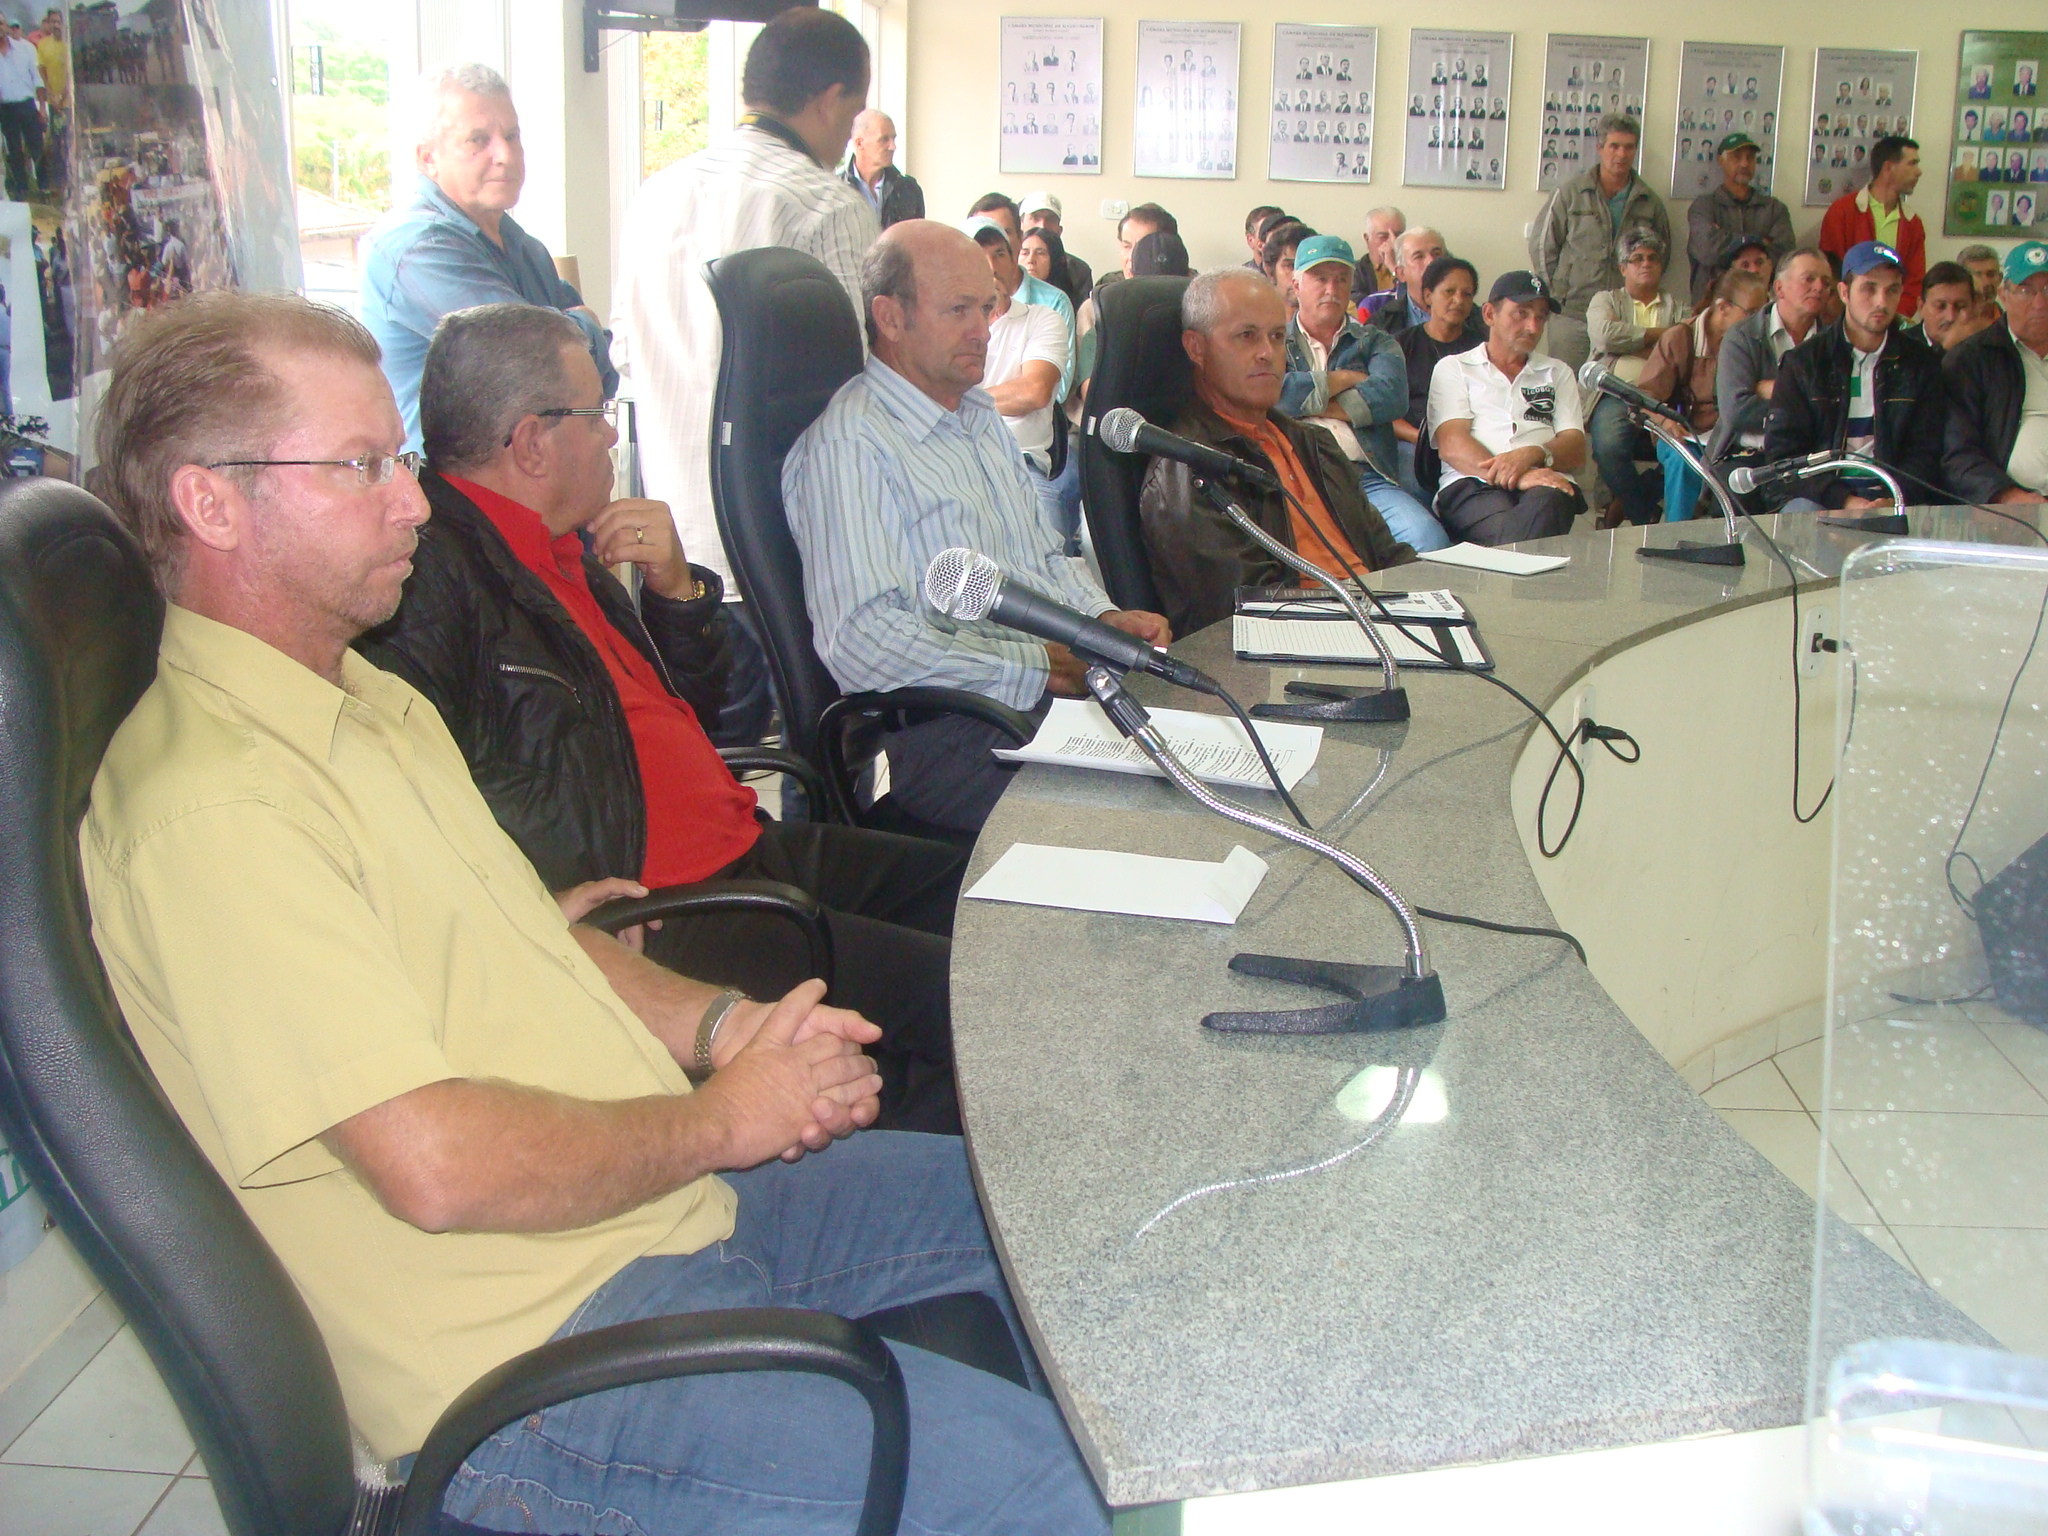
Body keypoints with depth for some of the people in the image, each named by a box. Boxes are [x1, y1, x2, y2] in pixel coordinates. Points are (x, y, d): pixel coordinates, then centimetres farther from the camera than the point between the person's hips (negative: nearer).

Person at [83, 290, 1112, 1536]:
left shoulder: (374, 705, 13)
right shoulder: (213, 810, -21)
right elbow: (436, 1166, -26)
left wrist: (719, 1025, 1)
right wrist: (718, 1121, -12)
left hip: (670, 1196, 10)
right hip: (539, 1350, -10)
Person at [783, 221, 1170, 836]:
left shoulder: (981, 417, 23)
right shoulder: (849, 445, -10)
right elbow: (860, 641, -20)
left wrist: (1105, 619, 10)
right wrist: (1036, 666, -17)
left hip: (1058, 688, 9)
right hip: (948, 733, -9)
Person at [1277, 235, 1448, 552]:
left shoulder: (1376, 342, 25)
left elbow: (1392, 398, 2)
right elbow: (1259, 392, -2)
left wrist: (1308, 401, 3)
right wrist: (1341, 380, 6)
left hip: (1368, 478, 2)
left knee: (1429, 538, -29)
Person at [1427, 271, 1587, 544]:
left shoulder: (1557, 373, 31)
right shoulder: (1453, 368, 21)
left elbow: (1576, 449, 15)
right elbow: (1451, 445, 2)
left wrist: (1531, 455, -11)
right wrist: (1517, 478, -16)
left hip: (1546, 483, 3)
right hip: (1472, 485, -3)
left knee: (1545, 504, -38)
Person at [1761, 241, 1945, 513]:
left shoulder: (1921, 362, 11)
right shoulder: (1803, 361, 5)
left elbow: (1925, 452, 8)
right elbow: (1781, 451, -2)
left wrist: (1893, 499, -14)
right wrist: (1843, 500, -15)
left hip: (1890, 496, 2)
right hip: (1816, 495, -1)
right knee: (1803, 512, -34)